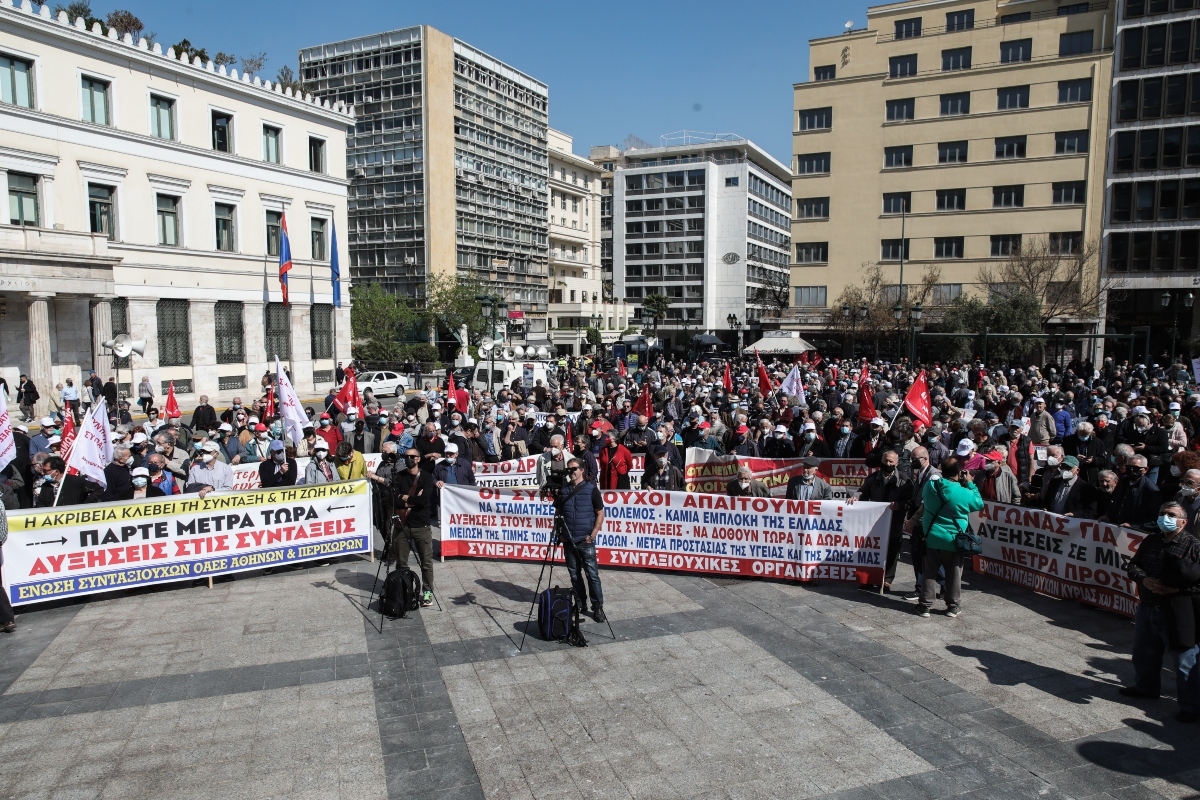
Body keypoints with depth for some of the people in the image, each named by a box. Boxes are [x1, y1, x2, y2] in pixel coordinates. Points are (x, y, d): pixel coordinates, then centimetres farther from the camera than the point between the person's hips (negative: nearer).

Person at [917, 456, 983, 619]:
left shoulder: (930, 485, -8)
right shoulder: (964, 493, -18)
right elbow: (979, 504, 2)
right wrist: (970, 483, 7)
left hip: (931, 538, 2)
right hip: (953, 541, -2)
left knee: (929, 573, 10)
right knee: (953, 574, 13)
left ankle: (925, 605, 14)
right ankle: (953, 606, 24)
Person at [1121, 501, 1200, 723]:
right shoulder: (1150, 541, 6)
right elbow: (1132, 565, 7)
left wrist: (1178, 589, -23)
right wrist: (1144, 579, -12)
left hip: (1177, 613, -6)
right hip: (1147, 608, 7)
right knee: (1144, 653, 22)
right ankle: (1145, 687, 43)